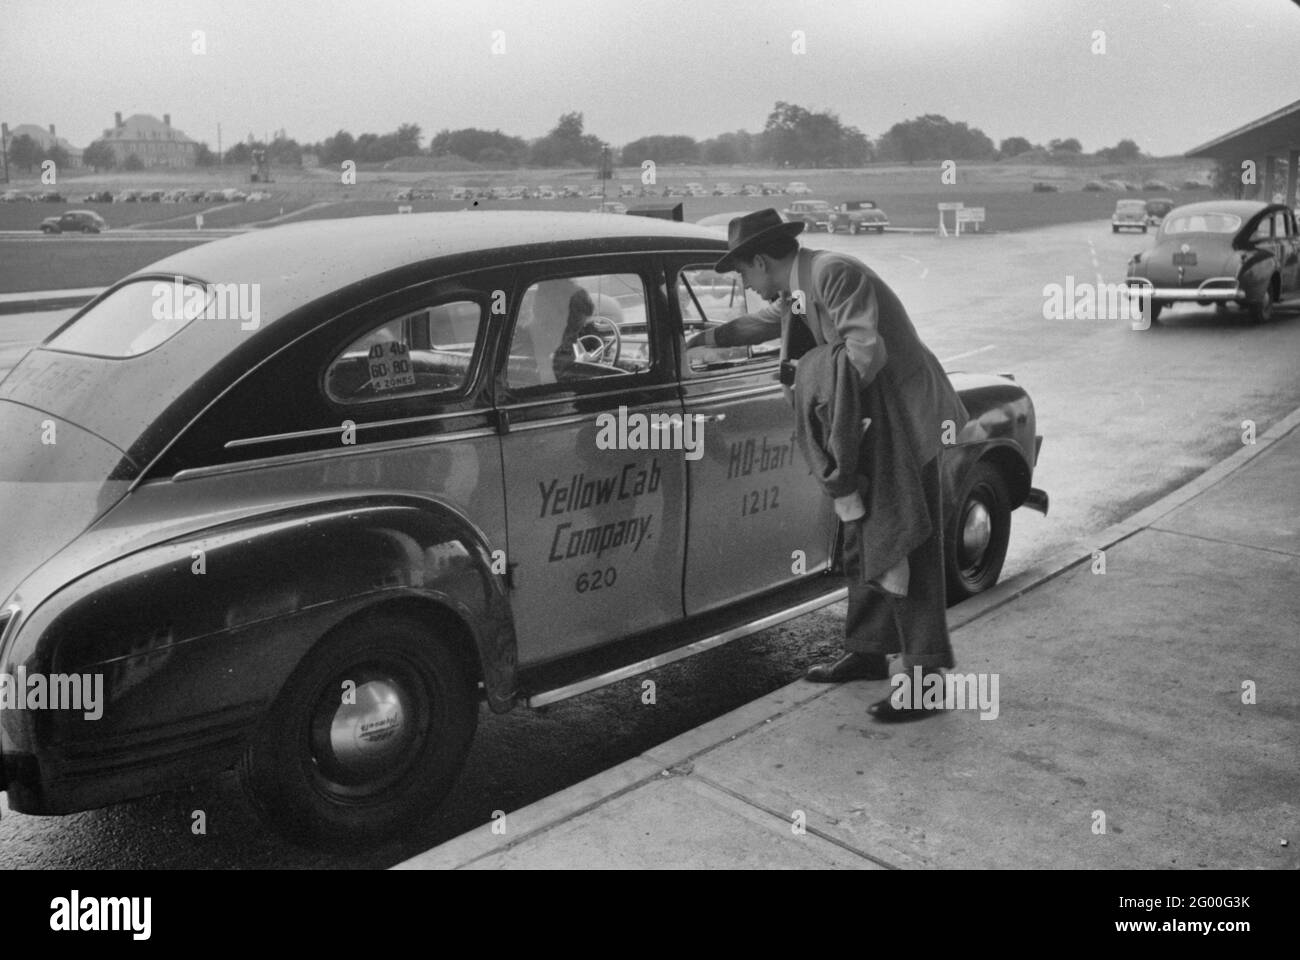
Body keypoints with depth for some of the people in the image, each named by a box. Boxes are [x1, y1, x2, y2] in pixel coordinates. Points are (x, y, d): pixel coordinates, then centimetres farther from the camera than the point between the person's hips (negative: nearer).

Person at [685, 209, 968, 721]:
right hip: (865, 429, 10)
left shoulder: (834, 273, -19)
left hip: (905, 423, -10)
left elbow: (865, 349, -28)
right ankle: (868, 651, 29)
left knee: (910, 548, -7)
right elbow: (760, 323, 32)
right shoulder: (792, 292, 11)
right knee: (863, 542, 16)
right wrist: (700, 339, 37)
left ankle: (926, 675, 0)